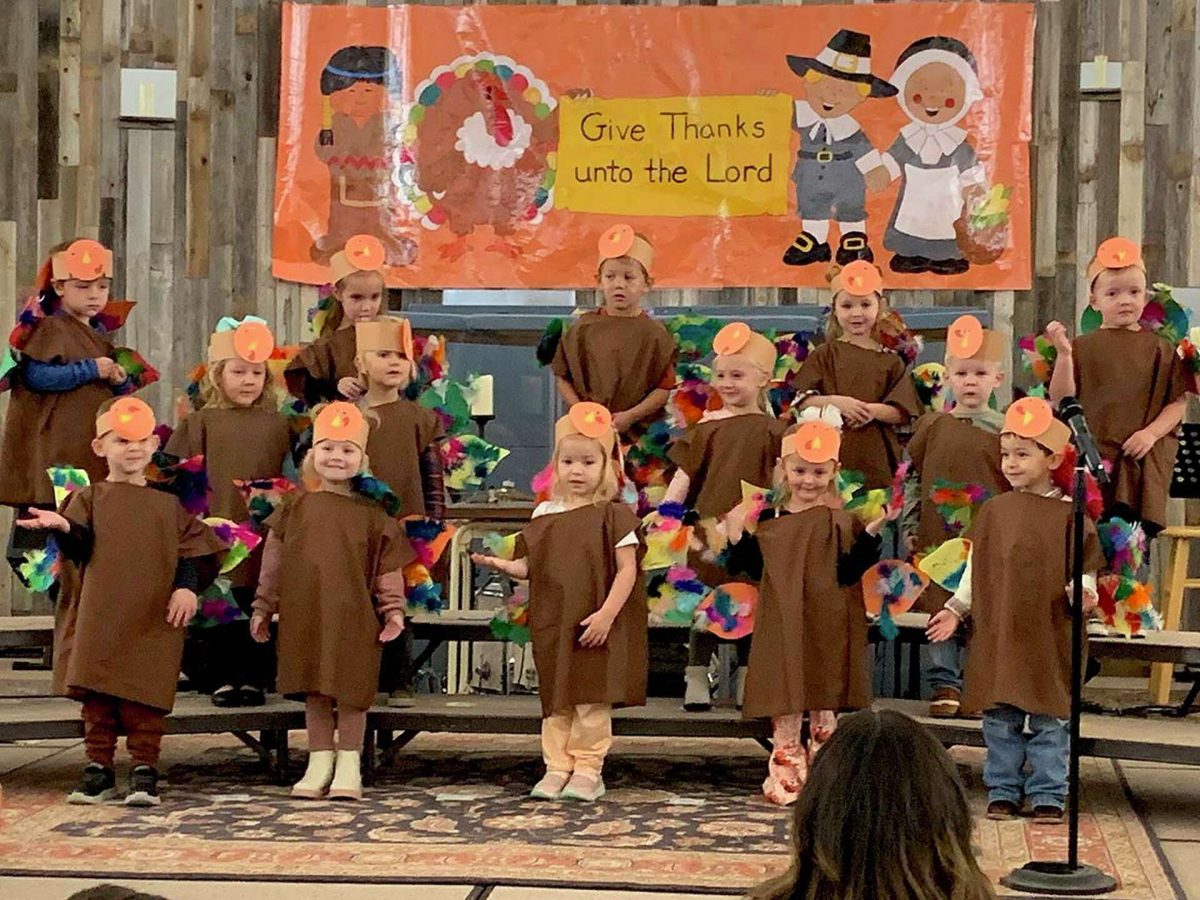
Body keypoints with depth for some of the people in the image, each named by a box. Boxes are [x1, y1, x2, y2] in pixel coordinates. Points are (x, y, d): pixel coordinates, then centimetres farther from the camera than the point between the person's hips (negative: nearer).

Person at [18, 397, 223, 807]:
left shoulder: (168, 504, 13)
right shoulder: (89, 499, 7)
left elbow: (191, 549, 10)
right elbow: (80, 544, -7)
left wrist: (187, 587, -6)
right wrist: (63, 527, -27)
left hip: (152, 623, 0)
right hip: (98, 621, 0)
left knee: (145, 696, -4)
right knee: (97, 696, 3)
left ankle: (144, 769, 2)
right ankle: (98, 767, 11)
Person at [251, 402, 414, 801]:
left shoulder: (371, 512, 1)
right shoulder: (295, 506, 6)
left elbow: (388, 566, 3)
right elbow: (273, 560, 10)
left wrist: (393, 611, -3)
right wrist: (263, 608, 10)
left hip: (354, 618, -2)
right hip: (304, 615, 2)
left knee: (351, 691, 3)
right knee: (314, 692, 9)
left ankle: (349, 765, 13)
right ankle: (319, 762, 19)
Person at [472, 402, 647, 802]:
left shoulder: (614, 514, -6)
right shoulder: (545, 514, 9)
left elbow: (627, 569, -9)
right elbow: (528, 565, 11)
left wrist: (606, 613, -17)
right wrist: (497, 563, -8)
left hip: (596, 628, -5)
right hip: (552, 626, 5)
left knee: (591, 699, 0)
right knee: (555, 701, 10)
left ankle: (588, 770, 10)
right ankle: (557, 767, 18)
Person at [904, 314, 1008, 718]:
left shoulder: (1004, 430, 0)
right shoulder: (932, 425, 5)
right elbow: (911, 476, 10)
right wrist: (911, 526, 6)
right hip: (938, 538, 2)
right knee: (941, 610, 5)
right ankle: (945, 684, 13)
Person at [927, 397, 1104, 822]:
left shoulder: (1069, 515, -1)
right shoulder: (994, 511, 8)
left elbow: (1083, 570, 0)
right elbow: (974, 567, 14)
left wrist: (1083, 592, -20)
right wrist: (955, 609, 8)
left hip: (1049, 638, -3)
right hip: (996, 634, 3)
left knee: (1049, 720, 3)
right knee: (1000, 720, 7)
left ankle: (1048, 795, 12)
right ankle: (1002, 792, 17)